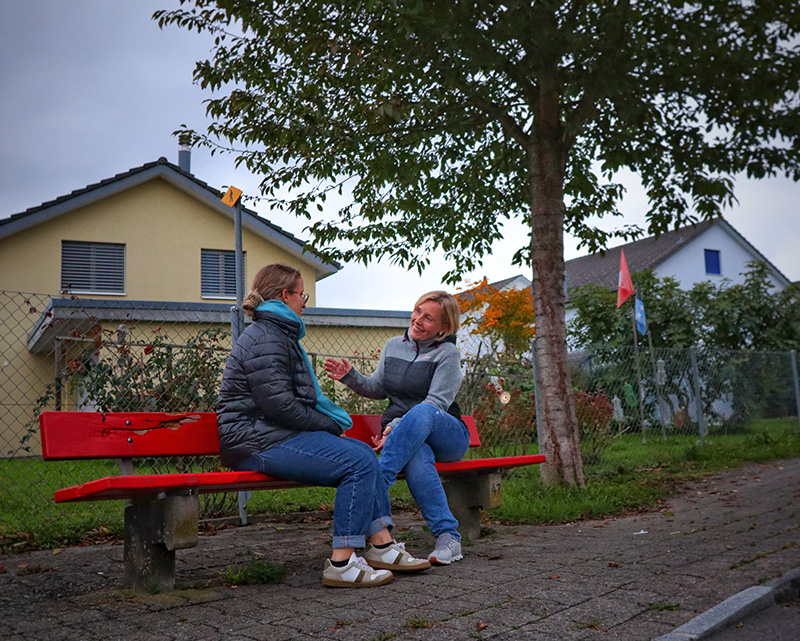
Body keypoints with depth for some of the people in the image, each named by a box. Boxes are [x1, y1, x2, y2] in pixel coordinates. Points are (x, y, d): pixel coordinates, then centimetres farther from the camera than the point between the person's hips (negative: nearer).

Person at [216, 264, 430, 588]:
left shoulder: (281, 335, 22)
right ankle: (341, 564, -17)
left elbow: (301, 397, 25)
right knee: (359, 463, -19)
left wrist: (332, 420, 10)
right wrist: (328, 424, -9)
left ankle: (382, 545, 6)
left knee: (363, 452, 7)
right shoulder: (265, 339, -13)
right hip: (257, 442, -11)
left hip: (276, 435, 11)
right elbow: (278, 405, -21)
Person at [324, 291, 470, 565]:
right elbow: (377, 389, 23)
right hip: (404, 437, 3)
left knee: (421, 413, -40)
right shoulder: (394, 346, 14)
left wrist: (396, 426, -26)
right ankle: (447, 536, -35)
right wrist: (350, 376, 3)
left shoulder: (448, 354, -3)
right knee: (417, 459, -37)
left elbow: (436, 403, -14)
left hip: (447, 437, -3)